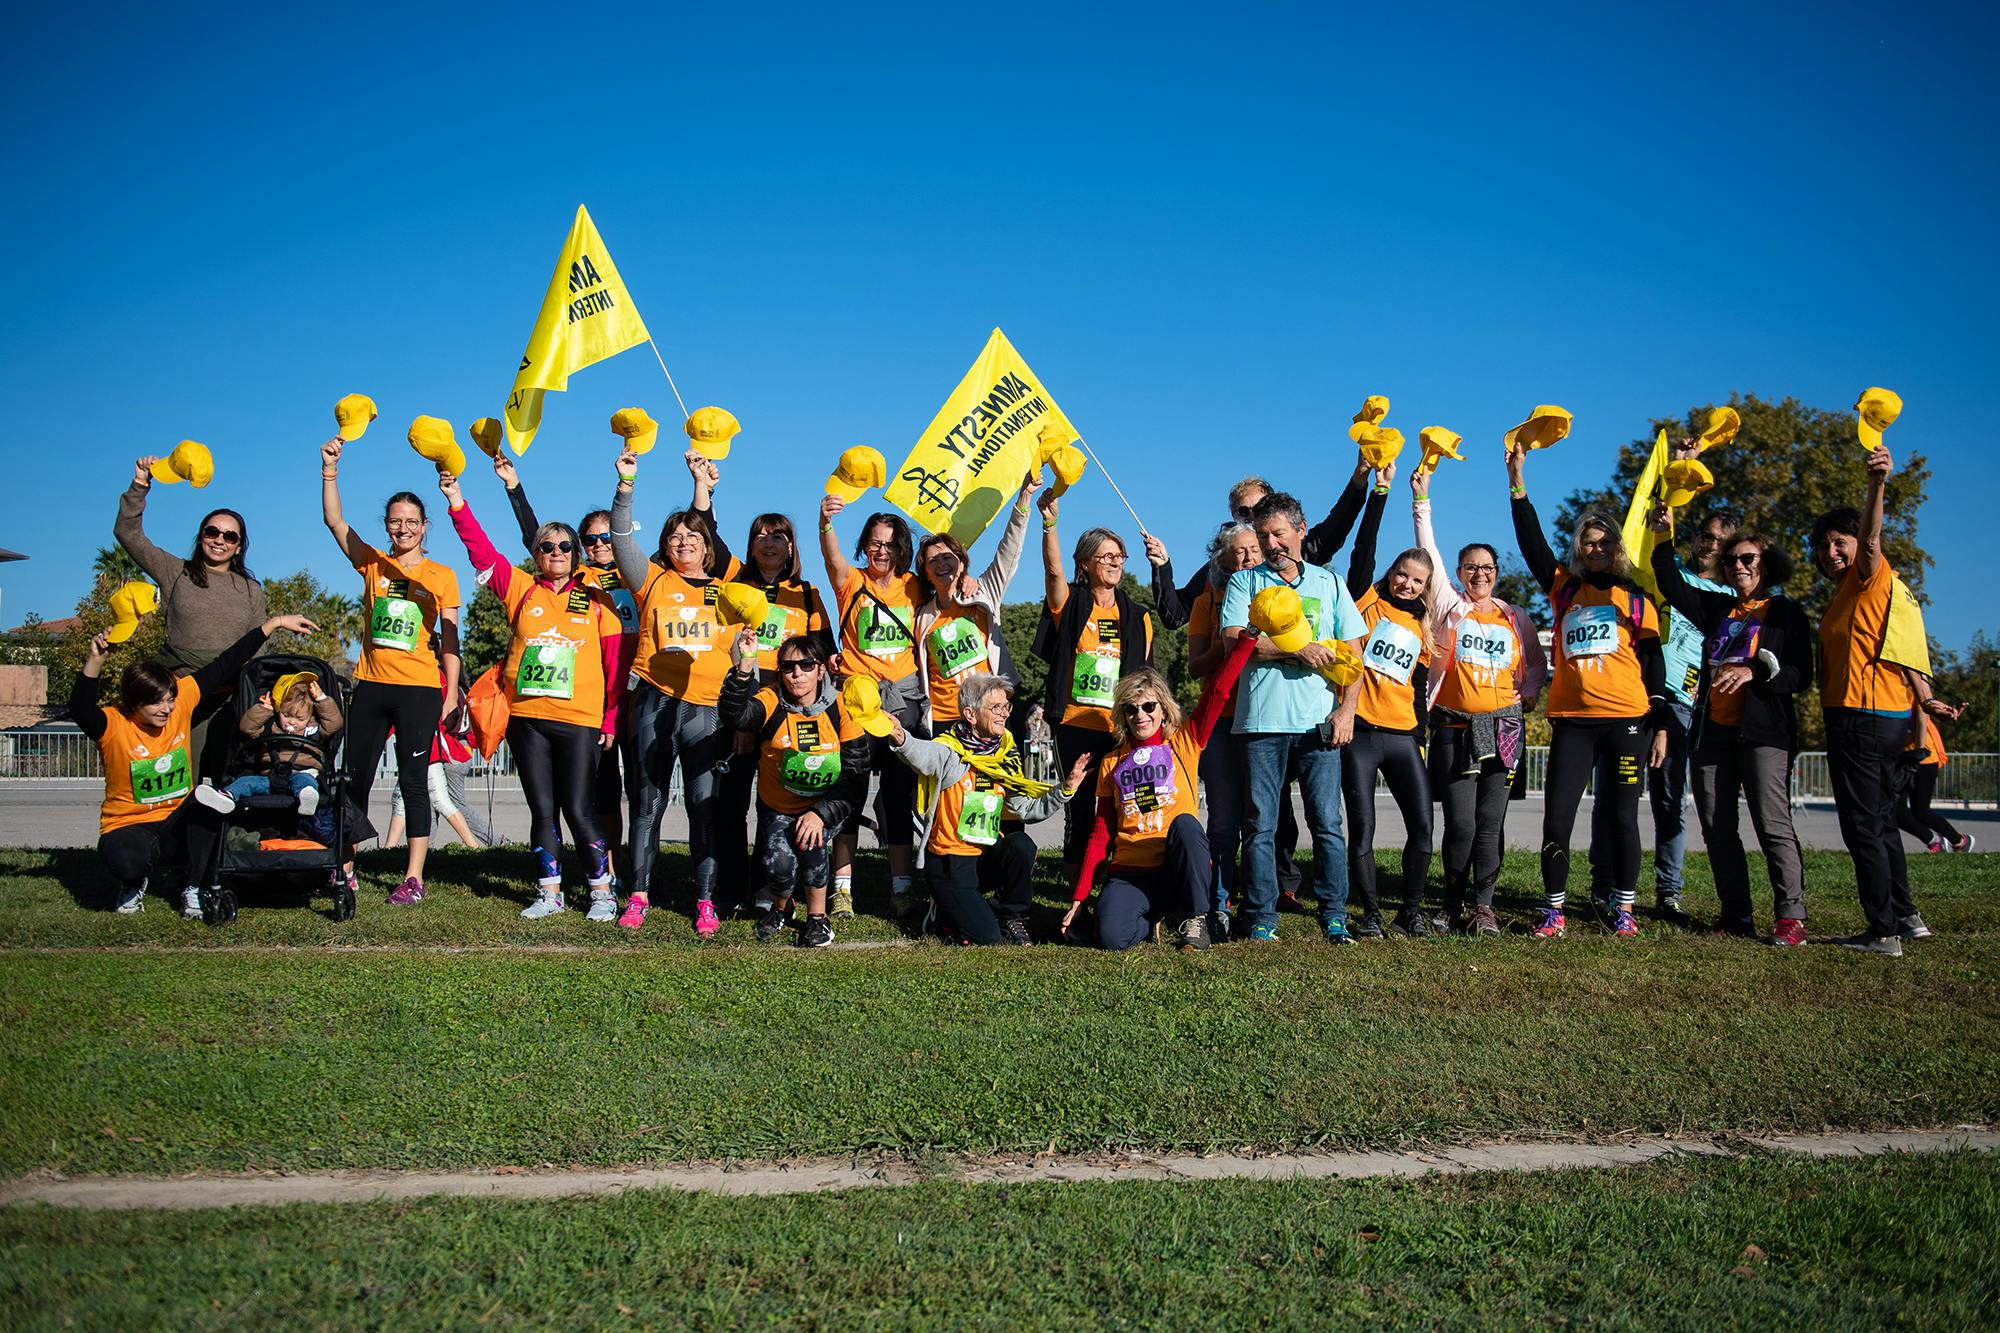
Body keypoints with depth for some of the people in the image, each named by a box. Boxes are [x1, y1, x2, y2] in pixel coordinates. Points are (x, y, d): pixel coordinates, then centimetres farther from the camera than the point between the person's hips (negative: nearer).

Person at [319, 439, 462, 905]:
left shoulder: (441, 576, 4)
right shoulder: (372, 564, 10)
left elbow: (449, 638, 2)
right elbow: (334, 520, 0)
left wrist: (451, 693, -5)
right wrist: (330, 470, -12)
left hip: (419, 689, -3)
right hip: (371, 685, 3)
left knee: (413, 781, -3)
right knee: (356, 777, 6)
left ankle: (413, 878, -1)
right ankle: (345, 870, 15)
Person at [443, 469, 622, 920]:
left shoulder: (596, 600, 6)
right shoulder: (522, 590, 10)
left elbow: (614, 663, 5)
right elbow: (481, 550, 4)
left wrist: (611, 720, 0)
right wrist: (457, 502, -6)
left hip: (579, 720, -2)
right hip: (526, 718, 3)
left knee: (577, 811, -4)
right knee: (542, 810, 7)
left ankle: (602, 891, 8)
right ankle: (549, 894, 16)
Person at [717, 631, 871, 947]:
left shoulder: (840, 708, -11)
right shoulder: (771, 702, -12)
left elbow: (856, 777, -12)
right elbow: (735, 715, -36)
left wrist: (820, 814, -24)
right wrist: (743, 669, -52)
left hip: (826, 806, 0)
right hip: (777, 809, 0)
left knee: (810, 842, -30)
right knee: (778, 863, -23)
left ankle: (817, 917, -3)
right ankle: (780, 908, 15)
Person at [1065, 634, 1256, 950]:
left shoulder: (1183, 745, 7)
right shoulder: (1112, 763, 13)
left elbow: (1217, 691, -3)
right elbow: (1100, 835, 12)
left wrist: (1248, 637, -8)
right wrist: (1078, 897, 6)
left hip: (1179, 869, -1)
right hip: (1129, 873, 1)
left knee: (1185, 823, -34)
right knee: (1111, 937, -29)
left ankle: (1195, 917, -13)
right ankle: (1160, 915, 7)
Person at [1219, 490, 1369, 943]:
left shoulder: (1329, 584, 14)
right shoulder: (1244, 582, 10)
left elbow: (1353, 652, 12)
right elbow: (1234, 640, -6)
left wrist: (1346, 709, -2)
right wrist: (1298, 650, -12)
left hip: (1319, 722, 1)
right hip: (1261, 721, -1)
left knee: (1327, 823, -1)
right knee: (1261, 825, 1)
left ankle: (1334, 915, 7)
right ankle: (1262, 917, 8)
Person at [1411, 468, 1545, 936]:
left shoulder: (1515, 618, 12)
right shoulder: (1450, 608, 5)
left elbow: (1537, 663, 23)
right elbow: (1428, 554, 0)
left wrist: (1528, 693, 4)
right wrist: (1421, 501, -3)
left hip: (1503, 727, 2)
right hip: (1455, 727, -2)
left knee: (1490, 822, -1)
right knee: (1460, 823, -5)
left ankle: (1483, 906, 6)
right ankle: (1454, 903, 11)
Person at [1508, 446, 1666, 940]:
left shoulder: (1635, 598, 8)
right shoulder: (1563, 588, 11)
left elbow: (1654, 664, 7)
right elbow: (1532, 543, 1)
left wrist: (1659, 726, 1)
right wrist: (1517, 485, -7)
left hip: (1626, 721, -1)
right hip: (1571, 721, 1)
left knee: (1622, 818, 4)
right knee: (1557, 818, -3)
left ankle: (1623, 910, 15)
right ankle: (1553, 911, 7)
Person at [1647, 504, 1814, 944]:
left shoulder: (1787, 614, 4)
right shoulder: (1717, 608, 18)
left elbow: (1800, 675, -5)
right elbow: (1674, 588, 8)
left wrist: (1754, 671, -21)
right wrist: (1663, 541, -3)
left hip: (1762, 731, -5)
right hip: (1714, 730, 6)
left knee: (1773, 824, -10)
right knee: (1716, 826, 4)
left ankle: (1791, 916, -8)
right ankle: (1736, 914, 10)